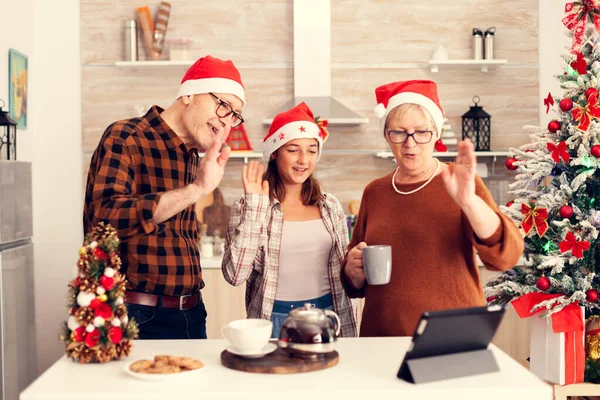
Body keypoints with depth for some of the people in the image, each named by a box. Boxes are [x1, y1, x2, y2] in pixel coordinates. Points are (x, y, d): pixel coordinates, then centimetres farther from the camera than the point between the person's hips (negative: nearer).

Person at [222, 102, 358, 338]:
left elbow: (342, 273, 10)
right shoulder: (248, 206, -7)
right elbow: (235, 275, -18)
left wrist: (347, 332, 8)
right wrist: (254, 205, -18)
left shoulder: (330, 207, 3)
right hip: (274, 321, -3)